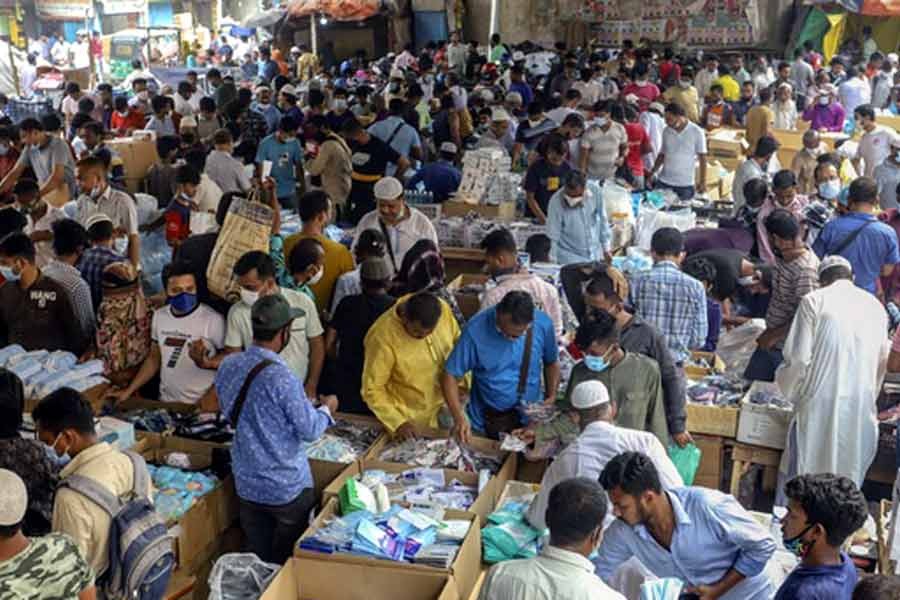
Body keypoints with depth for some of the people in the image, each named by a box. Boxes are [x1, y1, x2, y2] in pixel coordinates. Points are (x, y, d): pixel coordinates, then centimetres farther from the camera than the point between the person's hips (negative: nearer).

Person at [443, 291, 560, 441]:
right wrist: (459, 416, -28)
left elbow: (551, 363, 4)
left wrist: (551, 396, -10)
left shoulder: (543, 324, -15)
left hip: (530, 418, 2)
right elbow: (451, 375, -16)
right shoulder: (476, 329, -22)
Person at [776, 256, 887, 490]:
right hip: (861, 407, 4)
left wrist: (790, 391, 10)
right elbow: (882, 364, 14)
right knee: (849, 478, 11)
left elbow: (799, 358, -9)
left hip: (821, 403, -3)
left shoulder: (814, 300, -3)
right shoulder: (875, 306, 10)